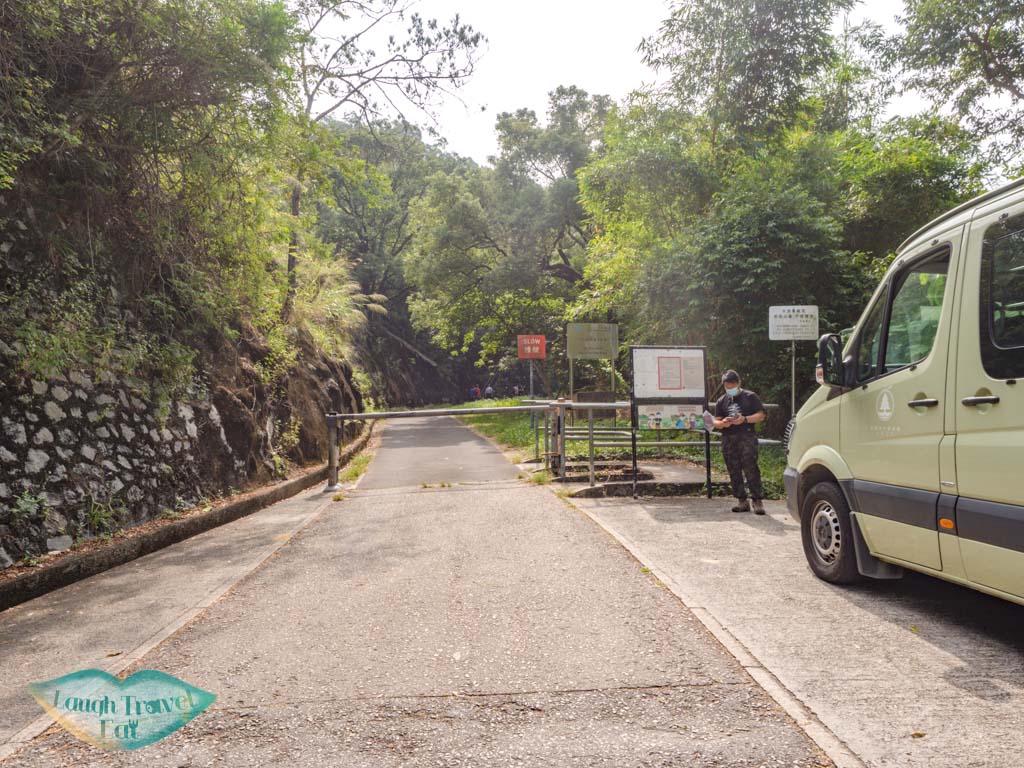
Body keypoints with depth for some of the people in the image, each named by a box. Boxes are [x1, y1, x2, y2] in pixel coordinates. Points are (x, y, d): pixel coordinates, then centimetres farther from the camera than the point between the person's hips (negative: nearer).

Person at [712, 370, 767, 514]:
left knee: (750, 468, -13)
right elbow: (716, 422, 14)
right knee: (734, 471, 4)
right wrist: (723, 423, -9)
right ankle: (742, 501, 12)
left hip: (747, 437, -4)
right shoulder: (722, 401, 17)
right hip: (728, 439, 4)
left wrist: (745, 419, -13)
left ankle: (757, 500, -9)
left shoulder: (750, 397, 6)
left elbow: (761, 415, 1)